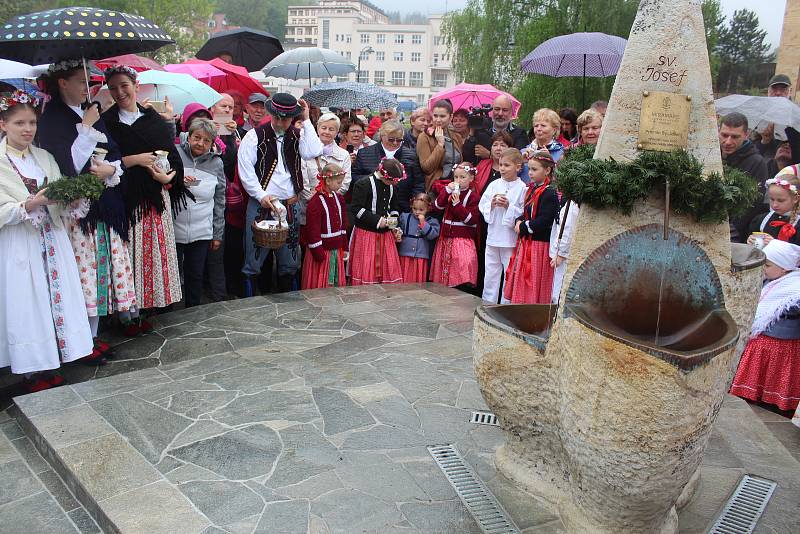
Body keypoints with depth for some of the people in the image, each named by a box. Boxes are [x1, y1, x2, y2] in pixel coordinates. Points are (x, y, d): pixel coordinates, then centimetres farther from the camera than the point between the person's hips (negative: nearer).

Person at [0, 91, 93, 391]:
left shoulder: (45, 158, 10)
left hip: (51, 239, 5)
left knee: (56, 296, 7)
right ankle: (33, 370, 13)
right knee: (26, 305, 2)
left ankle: (48, 364, 18)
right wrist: (31, 204, -24)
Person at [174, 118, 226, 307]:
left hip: (202, 234, 2)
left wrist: (218, 234, 10)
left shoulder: (216, 163, 5)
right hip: (173, 230, -2)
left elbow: (219, 201, 10)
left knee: (196, 278, 11)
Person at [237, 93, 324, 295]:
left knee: (289, 260, 13)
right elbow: (245, 170, -6)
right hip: (260, 205, -3)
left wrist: (306, 121, -7)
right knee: (254, 259, 0)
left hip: (290, 205, 4)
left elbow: (314, 152, -11)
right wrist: (262, 196, -12)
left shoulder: (297, 136, 9)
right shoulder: (255, 136, 0)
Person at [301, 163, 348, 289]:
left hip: (336, 250, 7)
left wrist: (345, 248, 13)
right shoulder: (315, 202, -16)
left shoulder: (339, 198, 8)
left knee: (337, 283, 13)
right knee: (320, 285, 3)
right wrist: (319, 254, -17)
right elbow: (313, 231, -17)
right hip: (321, 251, -7)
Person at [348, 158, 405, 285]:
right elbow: (356, 209, -15)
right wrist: (378, 220, -18)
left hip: (386, 233, 6)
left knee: (390, 270, 7)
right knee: (366, 270, -2)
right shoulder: (363, 185, -12)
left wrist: (393, 220, 3)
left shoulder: (392, 186, 9)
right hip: (366, 233, -6)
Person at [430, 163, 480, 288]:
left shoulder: (472, 196, -5)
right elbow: (437, 206, -2)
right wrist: (447, 191, -12)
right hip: (446, 237, 6)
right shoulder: (449, 191, 12)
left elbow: (471, 220, -13)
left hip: (463, 238, -6)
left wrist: (457, 204, -18)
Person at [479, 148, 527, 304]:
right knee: (491, 271, 11)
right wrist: (492, 204, -13)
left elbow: (524, 213, -11)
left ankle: (507, 304, 16)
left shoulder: (522, 188, -6)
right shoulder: (494, 185, 7)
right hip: (493, 236, 4)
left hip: (511, 238, -4)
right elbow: (482, 205, 6)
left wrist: (509, 206, -19)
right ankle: (488, 302, 22)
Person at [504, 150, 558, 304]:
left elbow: (544, 221, -22)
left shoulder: (549, 193, -15)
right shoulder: (531, 189, 11)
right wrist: (519, 221, -3)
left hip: (539, 244, -9)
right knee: (520, 281, 14)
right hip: (525, 242, 9)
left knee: (533, 285, 0)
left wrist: (523, 227, -13)